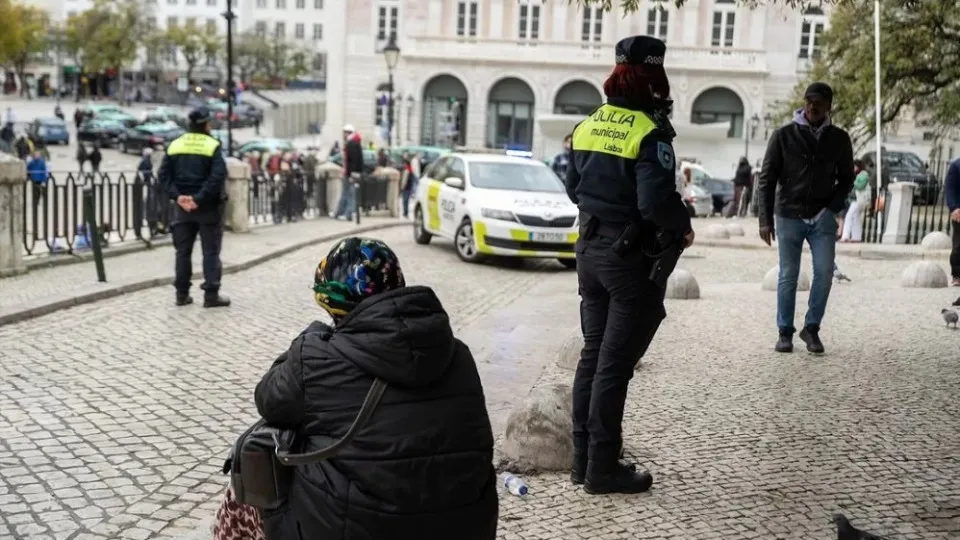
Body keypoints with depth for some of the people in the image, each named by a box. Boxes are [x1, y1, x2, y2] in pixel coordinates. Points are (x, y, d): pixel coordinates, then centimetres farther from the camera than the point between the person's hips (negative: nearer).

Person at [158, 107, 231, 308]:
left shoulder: (175, 145, 6)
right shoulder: (212, 146, -8)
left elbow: (163, 174, -1)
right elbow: (218, 176, -21)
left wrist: (176, 195, -9)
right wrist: (200, 198, -20)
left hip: (182, 205, 4)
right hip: (207, 206, -4)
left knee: (183, 250, 10)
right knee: (211, 251, 1)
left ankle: (182, 293, 12)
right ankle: (211, 294, -1)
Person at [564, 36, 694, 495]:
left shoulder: (588, 126, 6)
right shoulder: (649, 133, -18)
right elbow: (657, 200, -25)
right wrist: (683, 227, -7)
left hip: (591, 248, 7)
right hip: (631, 257, -7)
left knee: (593, 353, 15)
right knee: (615, 363, -1)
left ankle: (583, 459, 21)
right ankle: (602, 468, 6)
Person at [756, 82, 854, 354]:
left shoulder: (839, 139, 4)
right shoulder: (784, 135, -2)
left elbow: (846, 179, 11)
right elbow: (767, 179, -1)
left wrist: (832, 208, -5)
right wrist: (765, 219, -7)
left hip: (823, 219, 1)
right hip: (788, 217, -1)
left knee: (824, 273, -7)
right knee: (788, 276, 4)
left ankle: (811, 328, 10)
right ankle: (785, 332, 15)